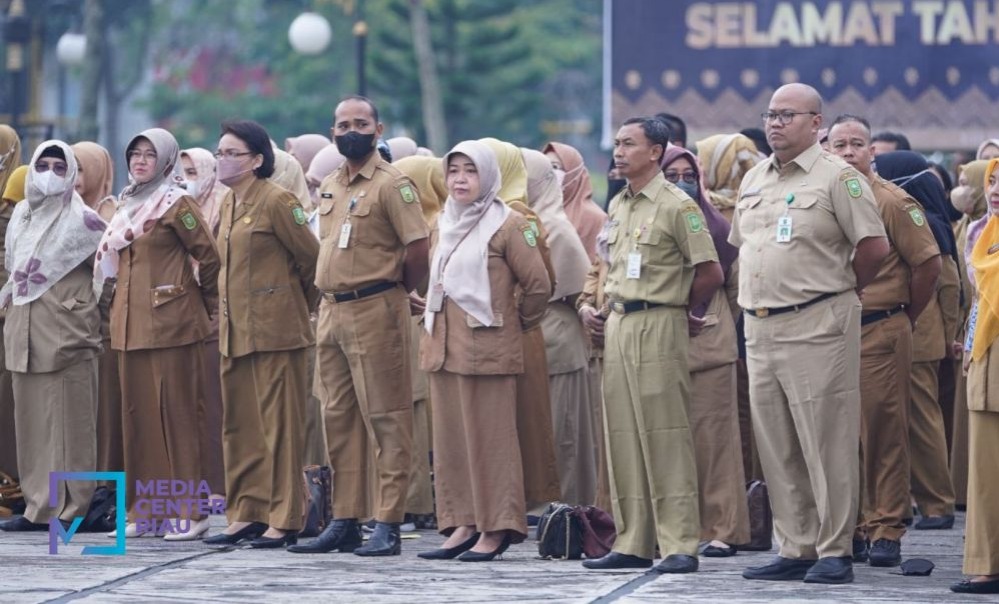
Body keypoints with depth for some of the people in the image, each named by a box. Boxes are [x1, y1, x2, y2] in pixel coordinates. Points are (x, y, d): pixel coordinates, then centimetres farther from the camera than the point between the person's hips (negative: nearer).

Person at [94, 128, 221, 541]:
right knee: (137, 414, 6)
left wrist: (207, 305, 4)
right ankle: (144, 510, 10)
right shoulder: (127, 205, 16)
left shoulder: (176, 204, -6)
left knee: (176, 413, -6)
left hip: (170, 321, -7)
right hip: (130, 323, 7)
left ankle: (188, 513, -4)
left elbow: (209, 257, -5)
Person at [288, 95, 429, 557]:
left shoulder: (391, 184, -9)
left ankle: (388, 524, -5)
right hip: (331, 311, 8)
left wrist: (394, 291, -1)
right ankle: (344, 521, 15)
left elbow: (418, 248, -14)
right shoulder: (329, 187, 15)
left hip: (375, 311, -8)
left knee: (385, 419, -5)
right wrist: (330, 297, 15)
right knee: (338, 418, 10)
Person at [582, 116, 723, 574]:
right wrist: (607, 307, 14)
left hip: (657, 327, -8)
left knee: (666, 435, -8)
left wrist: (675, 309, 0)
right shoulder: (617, 206, 15)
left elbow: (711, 273, -10)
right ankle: (633, 541, 11)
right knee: (623, 434, 7)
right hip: (618, 325, 8)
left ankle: (679, 545, -7)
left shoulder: (676, 206, -9)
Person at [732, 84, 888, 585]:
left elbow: (874, 246, -11)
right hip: (760, 328, 8)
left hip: (816, 327, -7)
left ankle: (834, 552, -2)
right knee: (776, 448, 9)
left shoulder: (836, 177, -7)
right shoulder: (754, 180, 15)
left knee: (827, 443, -6)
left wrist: (843, 289, 1)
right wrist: (761, 294, 16)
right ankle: (794, 550, 15)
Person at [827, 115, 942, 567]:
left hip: (880, 333, -5)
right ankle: (852, 527, 12)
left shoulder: (890, 201, -5)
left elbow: (928, 263, -3)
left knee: (883, 433, -3)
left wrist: (904, 316, 6)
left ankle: (886, 530, -1)